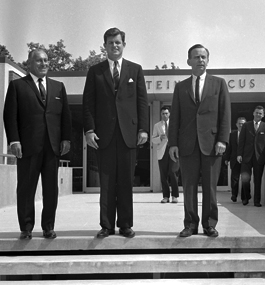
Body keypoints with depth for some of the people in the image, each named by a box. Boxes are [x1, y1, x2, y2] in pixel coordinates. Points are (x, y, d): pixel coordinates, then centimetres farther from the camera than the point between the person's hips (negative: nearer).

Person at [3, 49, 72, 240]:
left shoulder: (58, 87, 17)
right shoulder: (17, 86, 6)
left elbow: (66, 115, 14)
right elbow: (10, 115, 0)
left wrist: (66, 138, 3)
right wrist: (14, 140, -10)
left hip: (53, 146, 3)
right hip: (28, 146, -3)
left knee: (51, 188, 4)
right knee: (26, 188, 3)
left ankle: (48, 227, 14)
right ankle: (26, 228, 13)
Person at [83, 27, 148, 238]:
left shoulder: (135, 69, 11)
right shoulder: (95, 71, 10)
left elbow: (142, 101, 7)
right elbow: (88, 103, 5)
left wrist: (143, 128, -2)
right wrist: (89, 129, -5)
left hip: (128, 133, 0)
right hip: (104, 134, 0)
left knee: (126, 182, 4)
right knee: (106, 183, 2)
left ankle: (125, 225, 13)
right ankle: (107, 225, 9)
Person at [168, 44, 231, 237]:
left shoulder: (219, 83, 10)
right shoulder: (181, 87, 14)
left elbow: (225, 113, 3)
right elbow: (175, 117, 9)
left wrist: (223, 140, -7)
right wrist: (173, 143, 0)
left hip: (211, 142, -1)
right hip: (188, 144, 1)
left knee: (210, 186, 2)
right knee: (189, 187, 2)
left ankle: (209, 224, 12)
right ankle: (190, 224, 10)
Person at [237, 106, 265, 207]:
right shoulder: (246, 125, 9)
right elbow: (241, 140, 5)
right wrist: (239, 154, -2)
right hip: (247, 156, 1)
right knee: (245, 178, -6)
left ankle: (257, 201, 14)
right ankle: (246, 197, 19)